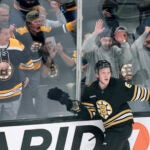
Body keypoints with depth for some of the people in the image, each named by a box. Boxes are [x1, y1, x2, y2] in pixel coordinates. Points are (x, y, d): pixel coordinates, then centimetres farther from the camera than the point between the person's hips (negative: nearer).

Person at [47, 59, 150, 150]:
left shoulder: (119, 85, -14)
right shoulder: (90, 91, -1)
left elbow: (139, 93, -5)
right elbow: (87, 114, -3)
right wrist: (70, 103, -15)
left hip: (123, 126, -5)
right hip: (110, 128, 6)